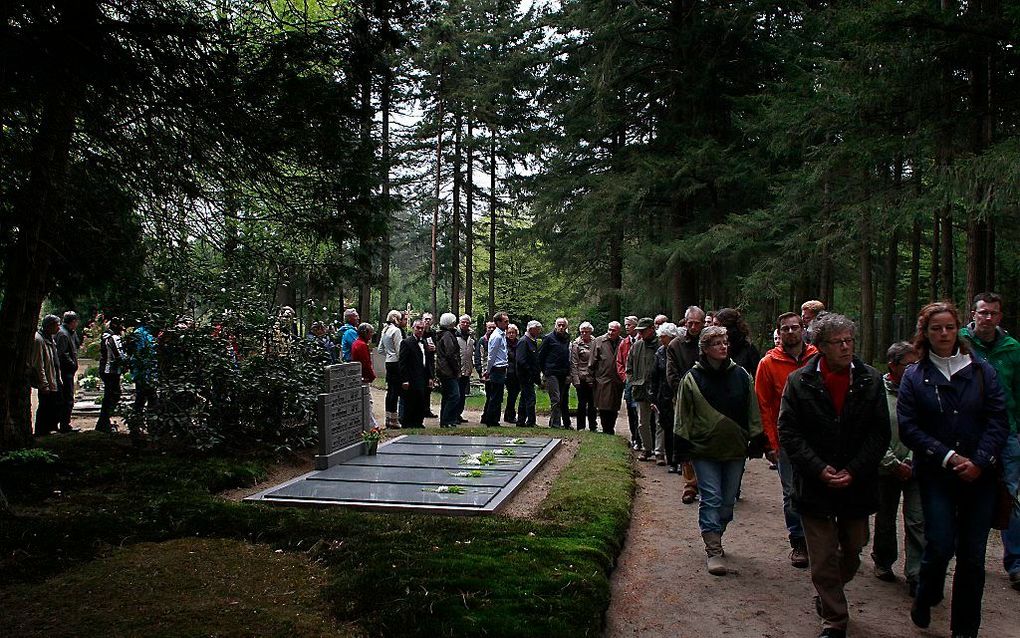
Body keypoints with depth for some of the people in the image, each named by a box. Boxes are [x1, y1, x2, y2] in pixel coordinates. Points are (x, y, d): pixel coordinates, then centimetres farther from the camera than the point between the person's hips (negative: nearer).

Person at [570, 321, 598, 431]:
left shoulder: (595, 343, 8)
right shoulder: (576, 344, 0)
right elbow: (574, 363, -3)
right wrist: (576, 380, -8)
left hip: (593, 377, 3)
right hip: (581, 378, -3)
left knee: (592, 403, 7)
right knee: (582, 403, -1)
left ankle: (593, 426, 16)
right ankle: (580, 427, 9)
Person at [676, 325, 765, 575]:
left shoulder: (741, 375, 4)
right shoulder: (692, 379, -3)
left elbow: (752, 411, 11)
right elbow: (683, 415, 1)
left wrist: (757, 438, 8)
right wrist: (683, 445, -1)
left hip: (735, 450, 3)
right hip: (705, 451, -3)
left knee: (728, 501, 11)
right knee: (711, 499, -7)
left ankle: (715, 536, 30)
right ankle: (714, 550, -4)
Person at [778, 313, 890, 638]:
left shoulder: (871, 380, -1)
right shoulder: (799, 382, -5)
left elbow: (880, 433, -1)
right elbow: (788, 432, -6)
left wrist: (853, 471, -10)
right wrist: (819, 469, -14)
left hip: (857, 485, 2)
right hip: (815, 485, -2)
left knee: (852, 552, 16)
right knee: (823, 559, 4)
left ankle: (828, 596, 44)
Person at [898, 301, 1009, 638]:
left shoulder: (981, 371, 5)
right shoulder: (914, 377, 2)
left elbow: (998, 420, 0)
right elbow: (908, 429, -4)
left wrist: (979, 461, -12)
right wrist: (948, 457, -13)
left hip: (980, 476, 1)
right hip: (936, 476, -1)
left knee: (973, 555, 4)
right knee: (940, 547, -8)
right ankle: (924, 601, 22)